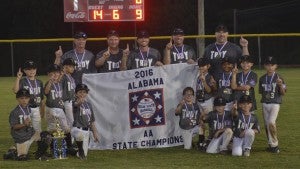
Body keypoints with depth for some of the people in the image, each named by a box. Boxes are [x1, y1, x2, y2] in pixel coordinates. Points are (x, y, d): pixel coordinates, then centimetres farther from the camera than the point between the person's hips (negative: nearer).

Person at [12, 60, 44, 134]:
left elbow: (41, 98, 13)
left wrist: (41, 111, 13)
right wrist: (18, 78, -32)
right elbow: (15, 91, -26)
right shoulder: (22, 81, -6)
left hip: (36, 109, 4)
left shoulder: (39, 82, 9)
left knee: (38, 130, 11)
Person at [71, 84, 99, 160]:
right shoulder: (76, 103, -6)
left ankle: (80, 153, 40)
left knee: (84, 155, 4)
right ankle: (80, 150, -18)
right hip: (77, 129, -6)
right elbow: (77, 104, -34)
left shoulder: (89, 105, 14)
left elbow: (92, 121, 18)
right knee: (80, 135, -44)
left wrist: (95, 133, 14)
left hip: (86, 131, 6)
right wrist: (80, 101, -58)